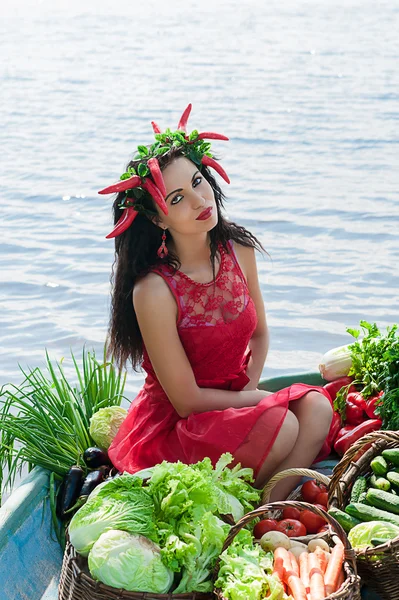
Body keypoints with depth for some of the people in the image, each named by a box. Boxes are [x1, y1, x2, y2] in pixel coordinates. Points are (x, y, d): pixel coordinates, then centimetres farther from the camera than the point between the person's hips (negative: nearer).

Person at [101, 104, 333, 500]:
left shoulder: (239, 251, -4)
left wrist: (250, 387, -5)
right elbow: (187, 400, -17)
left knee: (316, 408, -20)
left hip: (234, 405, 6)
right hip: (169, 429, -6)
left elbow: (259, 333, 12)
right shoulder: (154, 290, -23)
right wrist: (258, 398, -9)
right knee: (282, 428, -28)